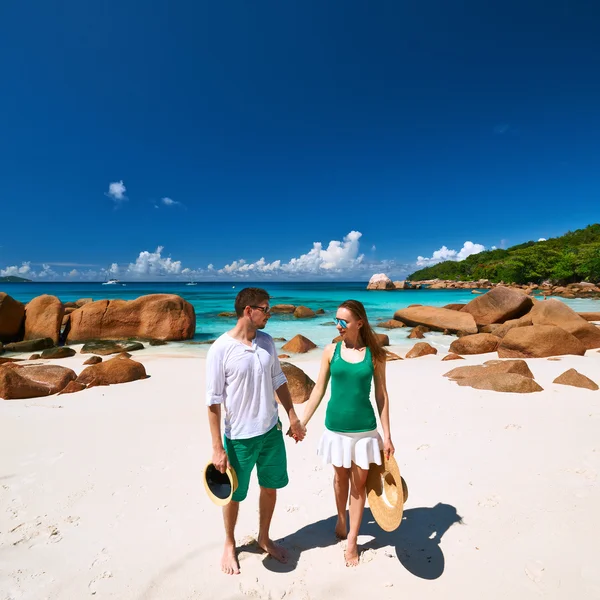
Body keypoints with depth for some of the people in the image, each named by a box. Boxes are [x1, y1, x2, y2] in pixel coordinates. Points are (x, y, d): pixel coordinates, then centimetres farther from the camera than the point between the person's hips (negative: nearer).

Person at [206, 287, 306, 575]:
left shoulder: (267, 341, -3)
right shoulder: (220, 349, -19)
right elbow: (214, 401, -15)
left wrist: (293, 417, 9)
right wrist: (217, 448, -13)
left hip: (271, 431, 5)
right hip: (239, 437, -5)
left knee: (270, 486, 20)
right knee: (234, 495, 16)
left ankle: (264, 538, 46)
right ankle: (229, 544, 45)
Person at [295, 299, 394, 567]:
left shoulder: (375, 354, -8)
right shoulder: (331, 351, -6)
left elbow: (381, 395, -3)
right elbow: (319, 389, 0)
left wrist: (387, 435, -2)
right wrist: (302, 422, -1)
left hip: (364, 428, -1)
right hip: (336, 427, 1)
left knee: (359, 482, 11)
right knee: (340, 477, 19)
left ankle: (352, 539, 30)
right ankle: (341, 521, 45)